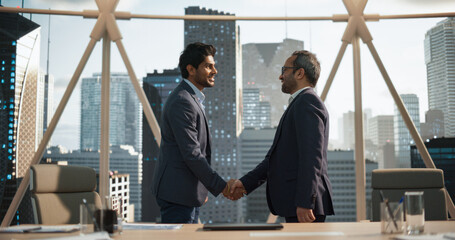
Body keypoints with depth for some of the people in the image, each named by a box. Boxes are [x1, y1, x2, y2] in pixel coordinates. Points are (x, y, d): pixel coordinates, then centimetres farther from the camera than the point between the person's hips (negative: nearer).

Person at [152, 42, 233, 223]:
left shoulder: (192, 99, 16)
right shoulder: (182, 101, -18)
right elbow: (191, 153, -23)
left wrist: (202, 189, 21)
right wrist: (221, 186, -18)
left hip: (188, 194, 10)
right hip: (177, 194, -10)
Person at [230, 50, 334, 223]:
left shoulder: (307, 102, -11)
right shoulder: (299, 104, 21)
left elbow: (311, 156, -21)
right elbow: (276, 155, 20)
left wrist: (305, 202, -25)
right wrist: (246, 182, 13)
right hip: (295, 204, 10)